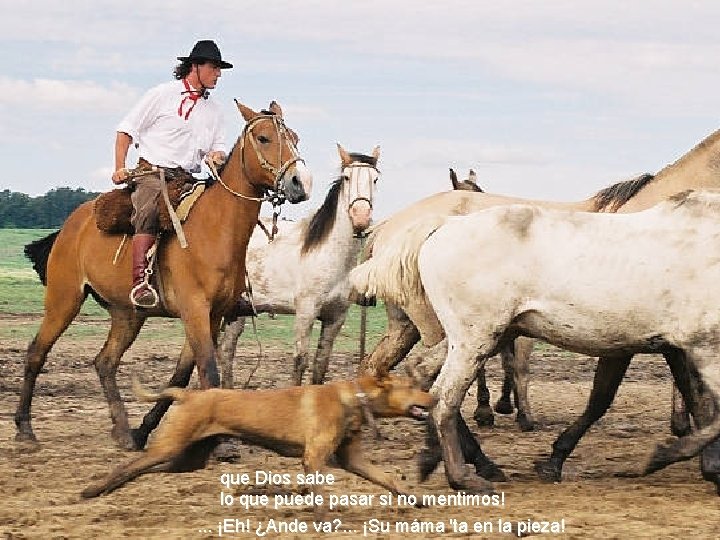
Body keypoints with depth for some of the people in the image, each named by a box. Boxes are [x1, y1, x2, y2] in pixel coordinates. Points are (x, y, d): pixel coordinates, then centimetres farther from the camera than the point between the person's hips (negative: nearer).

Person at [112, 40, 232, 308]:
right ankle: (140, 281, -43)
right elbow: (126, 129, 5)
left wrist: (217, 156, -3)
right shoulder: (163, 94, 3)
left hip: (186, 179, 6)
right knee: (149, 210, -35)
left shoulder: (213, 109, 19)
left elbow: (219, 147, 23)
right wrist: (120, 168, -5)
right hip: (152, 172, -6)